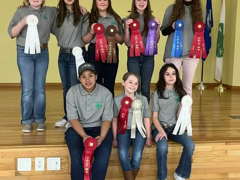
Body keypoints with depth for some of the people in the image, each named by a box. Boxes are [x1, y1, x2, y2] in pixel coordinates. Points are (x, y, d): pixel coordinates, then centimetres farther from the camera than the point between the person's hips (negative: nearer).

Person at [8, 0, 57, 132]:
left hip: (42, 53, 2)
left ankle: (40, 120, 16)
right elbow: (11, 33, -3)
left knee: (40, 89, 6)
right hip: (24, 53, -2)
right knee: (27, 89, -1)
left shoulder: (50, 12, 4)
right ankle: (27, 121, 9)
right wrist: (22, 22, -18)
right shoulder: (21, 12, -1)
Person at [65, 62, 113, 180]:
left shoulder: (106, 93, -4)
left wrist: (102, 137, -23)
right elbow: (73, 118, -9)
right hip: (77, 128, 0)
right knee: (76, 155, -29)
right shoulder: (72, 92, -6)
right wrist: (84, 136, -25)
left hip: (99, 128, 1)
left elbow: (107, 118, -4)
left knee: (104, 155, -28)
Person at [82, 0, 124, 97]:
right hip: (94, 54, -1)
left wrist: (115, 33, -10)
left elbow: (121, 41, 9)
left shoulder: (116, 18, 9)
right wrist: (91, 33, -13)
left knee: (109, 85, 4)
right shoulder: (89, 19, 5)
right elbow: (84, 40, 4)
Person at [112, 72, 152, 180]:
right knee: (123, 154, -31)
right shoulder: (117, 100, 5)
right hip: (124, 131, 0)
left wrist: (148, 138, 7)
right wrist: (114, 138, 6)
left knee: (137, 157, -27)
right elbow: (115, 120, 8)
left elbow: (146, 119, 10)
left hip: (139, 130, 1)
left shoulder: (143, 99, 8)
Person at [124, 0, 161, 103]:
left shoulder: (152, 19, 5)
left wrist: (158, 28, -8)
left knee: (145, 88, 7)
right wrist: (127, 28, -14)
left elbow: (156, 41, 8)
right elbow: (126, 42, 0)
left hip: (148, 56, 1)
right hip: (133, 55, -1)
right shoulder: (129, 19, 2)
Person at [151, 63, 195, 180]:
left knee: (190, 145, -25)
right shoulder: (157, 93, 0)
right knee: (162, 147, -35)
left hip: (175, 127, 3)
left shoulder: (180, 93, 7)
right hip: (160, 127, -3)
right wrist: (161, 131, -19)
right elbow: (155, 116, -2)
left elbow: (178, 116, 2)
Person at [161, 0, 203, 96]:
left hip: (191, 53, 1)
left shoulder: (198, 10, 8)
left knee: (187, 86, 5)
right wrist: (172, 27, -14)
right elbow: (163, 30, 7)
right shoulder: (171, 8, 3)